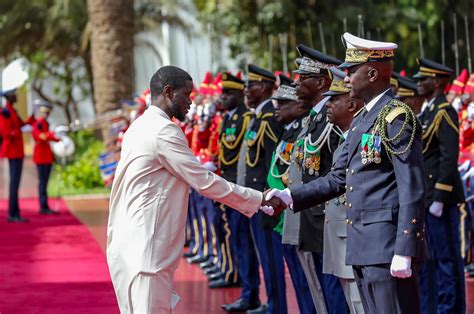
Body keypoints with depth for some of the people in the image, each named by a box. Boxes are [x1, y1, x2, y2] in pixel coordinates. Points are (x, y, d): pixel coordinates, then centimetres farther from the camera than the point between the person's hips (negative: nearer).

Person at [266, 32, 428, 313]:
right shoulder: (360, 121, 16)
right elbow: (339, 179, 18)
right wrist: (291, 196, 6)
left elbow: (413, 189, -17)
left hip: (388, 246, -9)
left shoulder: (397, 117, -12)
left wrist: (404, 252, -21)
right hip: (363, 248, 10)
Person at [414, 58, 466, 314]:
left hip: (440, 198, -10)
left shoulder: (444, 113, -13)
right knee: (427, 258, 14)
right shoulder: (427, 112, 16)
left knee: (447, 257, -3)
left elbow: (450, 158, -19)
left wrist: (439, 199, -21)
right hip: (424, 198, 10)